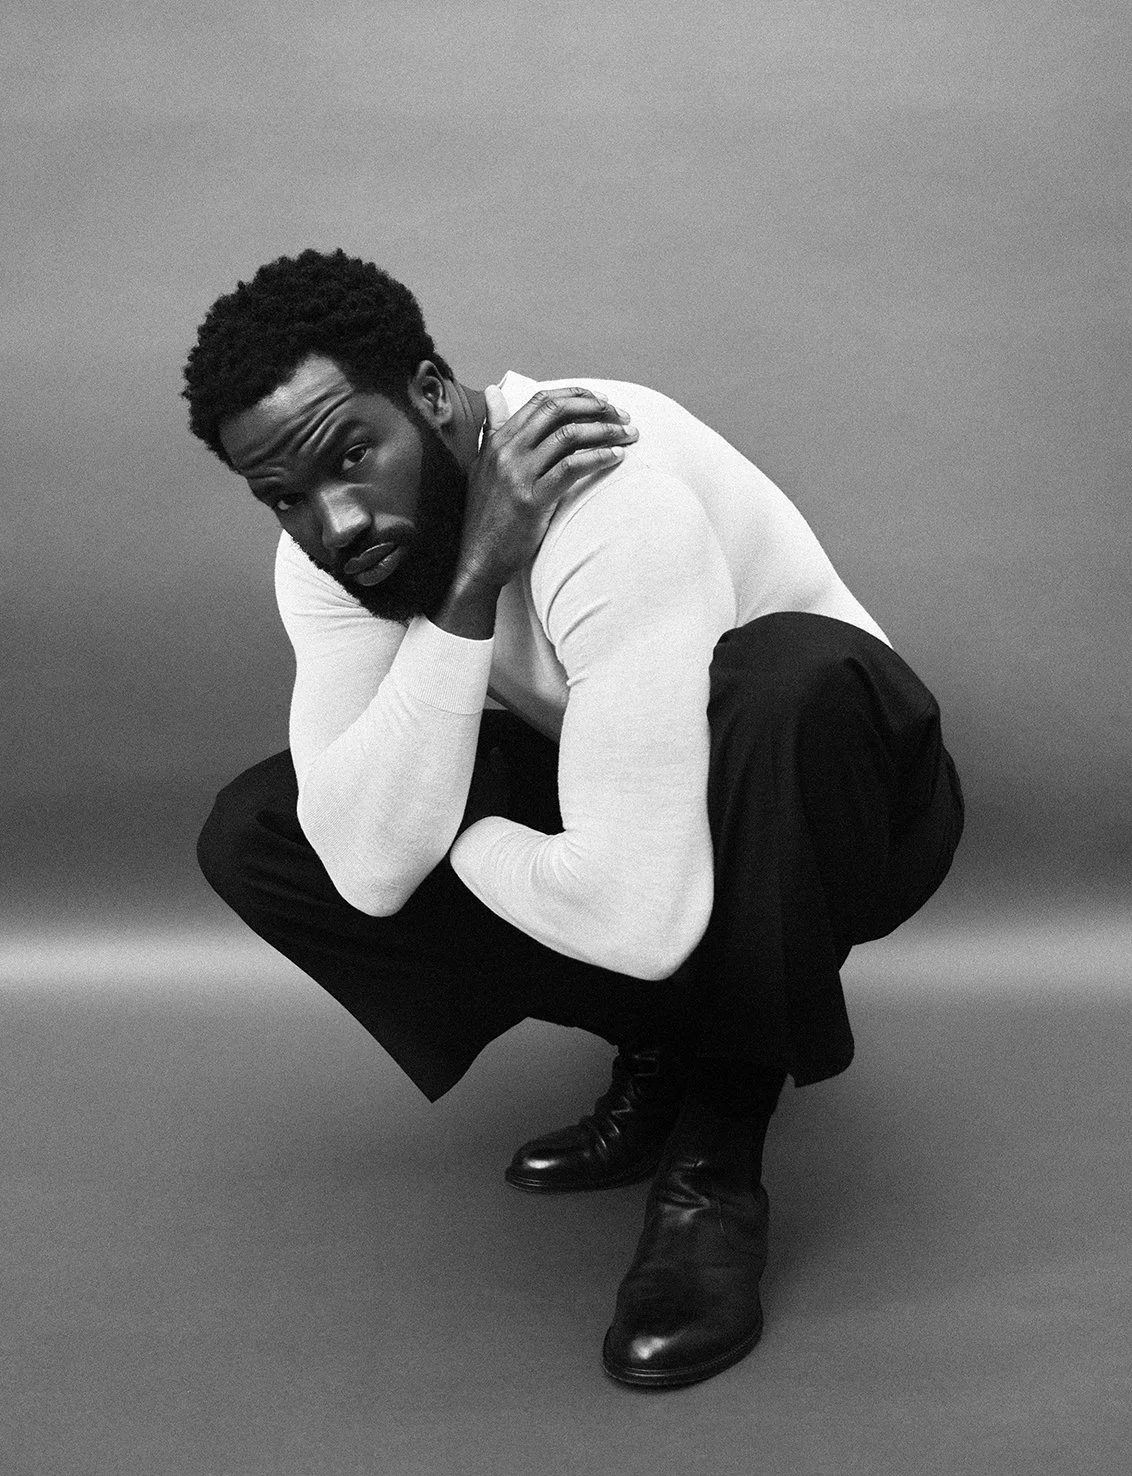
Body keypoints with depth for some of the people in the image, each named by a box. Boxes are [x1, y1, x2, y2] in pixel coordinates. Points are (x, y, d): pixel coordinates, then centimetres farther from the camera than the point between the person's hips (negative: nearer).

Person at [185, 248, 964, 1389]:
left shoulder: (613, 502, -36)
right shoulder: (322, 555, -14)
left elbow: (643, 914, -40)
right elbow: (374, 874, -25)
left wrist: (453, 840, -20)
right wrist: (468, 591, -34)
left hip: (832, 807, -5)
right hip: (596, 798, 6)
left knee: (788, 672, -41)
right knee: (251, 838, -9)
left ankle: (717, 1163, -18)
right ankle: (660, 1048, 1)